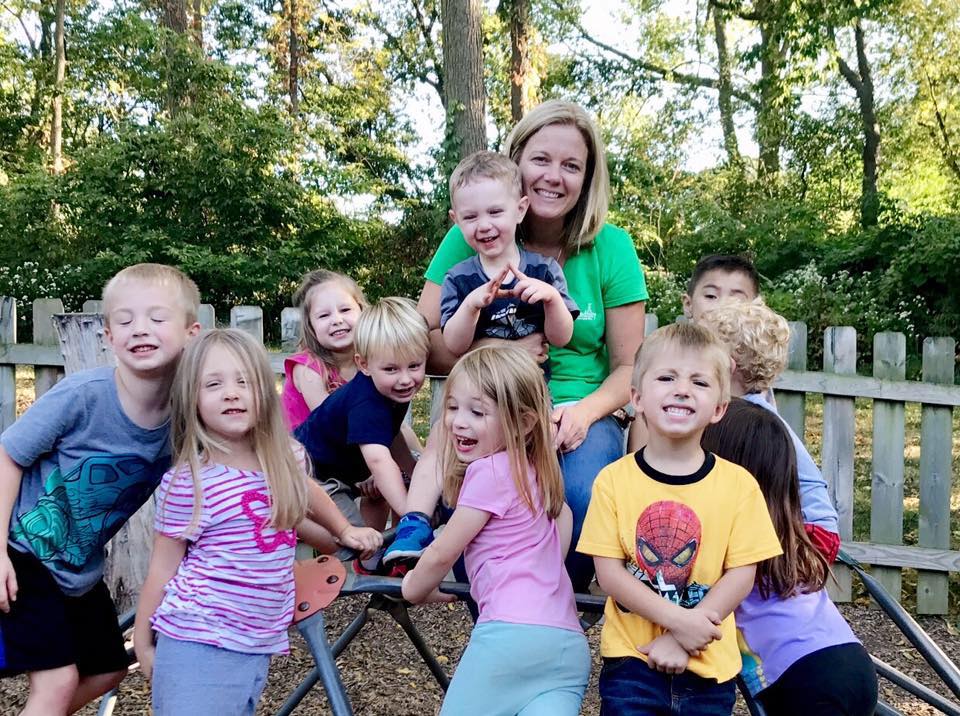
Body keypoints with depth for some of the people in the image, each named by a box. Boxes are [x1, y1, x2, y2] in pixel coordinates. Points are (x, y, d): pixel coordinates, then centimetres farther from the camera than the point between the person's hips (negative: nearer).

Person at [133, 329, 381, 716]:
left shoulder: (286, 458, 0)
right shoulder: (186, 483, -13)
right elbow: (162, 568, -4)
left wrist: (345, 530, 33)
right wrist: (143, 643, 2)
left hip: (260, 645, 5)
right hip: (197, 642, -5)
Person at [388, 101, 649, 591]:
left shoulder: (610, 248, 2)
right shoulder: (470, 241, 2)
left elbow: (628, 366, 4)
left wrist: (586, 410, -17)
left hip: (581, 416, 1)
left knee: (584, 495, -31)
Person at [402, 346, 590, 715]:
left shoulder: (489, 470, -7)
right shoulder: (531, 470, 18)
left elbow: (442, 553, -1)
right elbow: (563, 514, 37)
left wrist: (414, 588, 17)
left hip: (513, 632, -8)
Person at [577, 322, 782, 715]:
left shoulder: (738, 483, -6)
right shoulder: (613, 479, -7)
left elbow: (741, 574, -6)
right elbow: (608, 572, -8)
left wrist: (683, 639, -13)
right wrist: (677, 619, -17)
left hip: (707, 666, 1)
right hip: (631, 658, -1)